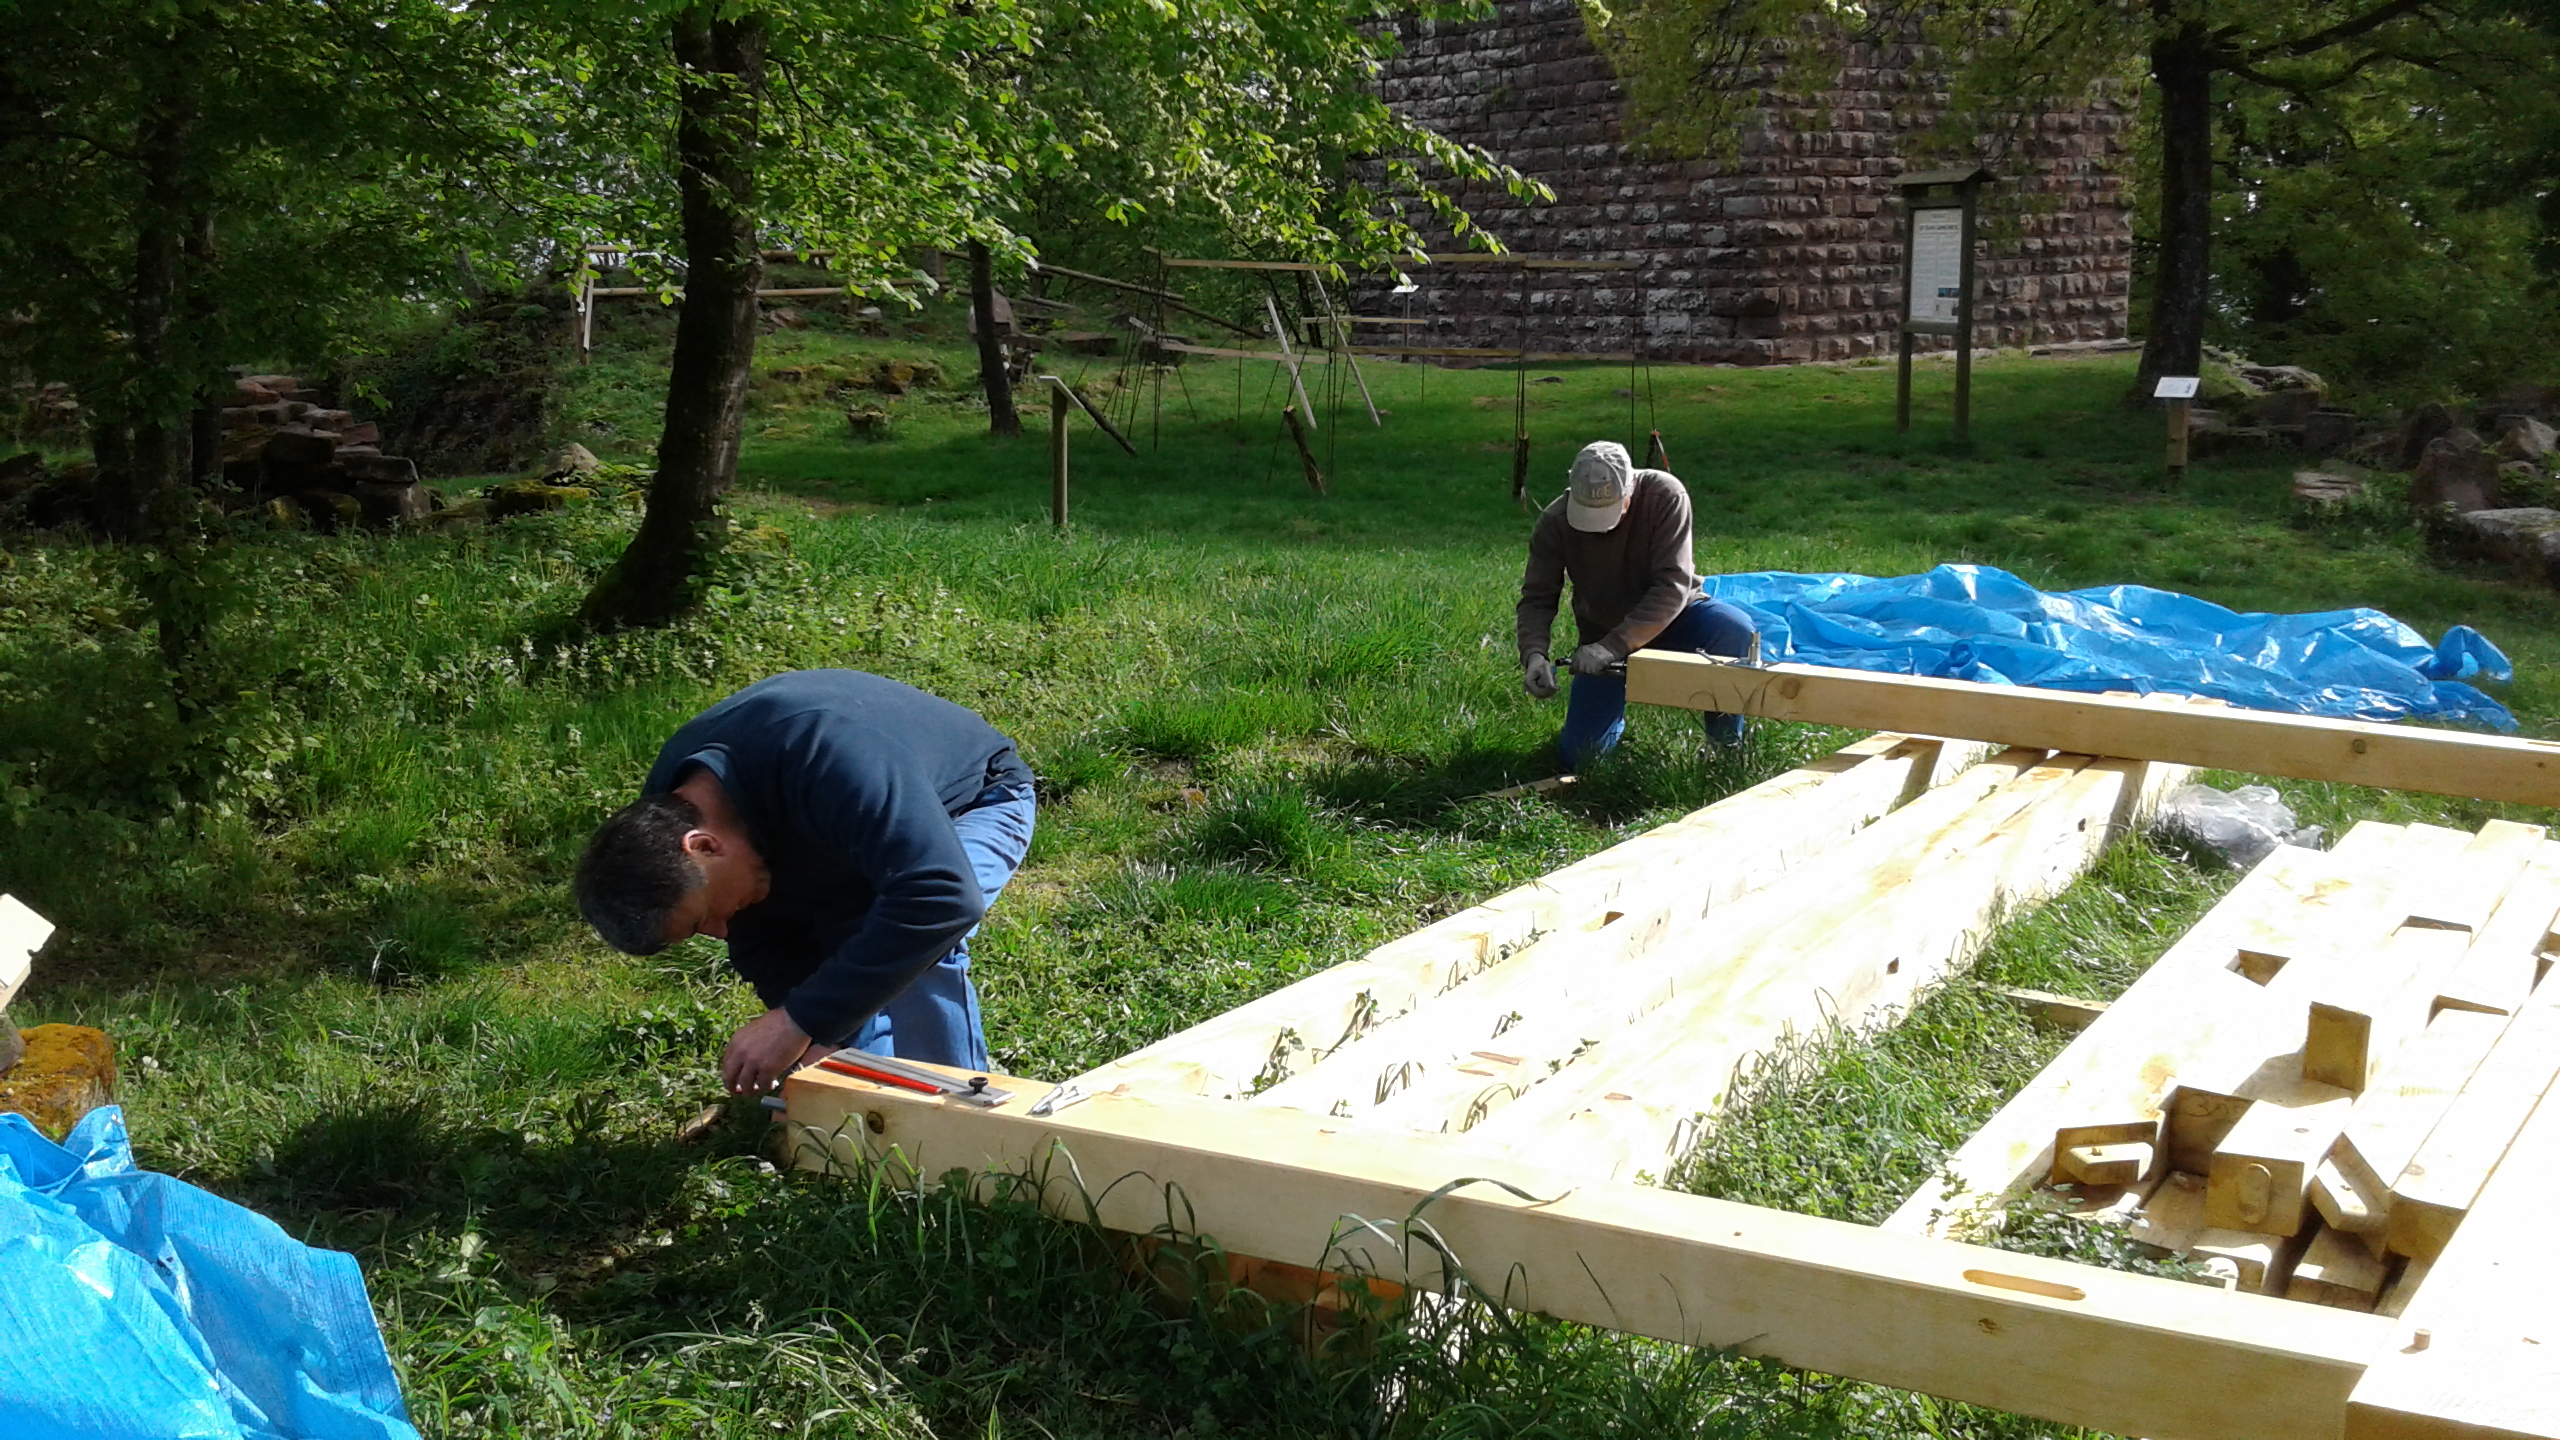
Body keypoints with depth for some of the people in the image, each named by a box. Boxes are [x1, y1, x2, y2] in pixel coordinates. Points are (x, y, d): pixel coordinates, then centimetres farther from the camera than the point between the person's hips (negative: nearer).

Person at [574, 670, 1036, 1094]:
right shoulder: (666, 815, -20)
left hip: (976, 802, -7)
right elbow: (763, 940, -10)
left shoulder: (827, 759, -45)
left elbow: (943, 897, -53)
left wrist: (801, 1023, -50)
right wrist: (816, 1040, -26)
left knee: (918, 929, -31)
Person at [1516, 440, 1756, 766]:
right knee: (1576, 756, -9)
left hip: (1672, 617, -2)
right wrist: (1534, 655, -34)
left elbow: (1673, 586, -29)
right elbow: (1537, 599, -14)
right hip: (1603, 637, 2)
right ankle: (1614, 712, 28)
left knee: (1735, 629, -35)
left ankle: (1728, 743, -11)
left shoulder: (1665, 495, -25)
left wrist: (1614, 646, -38)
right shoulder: (1556, 522, -17)